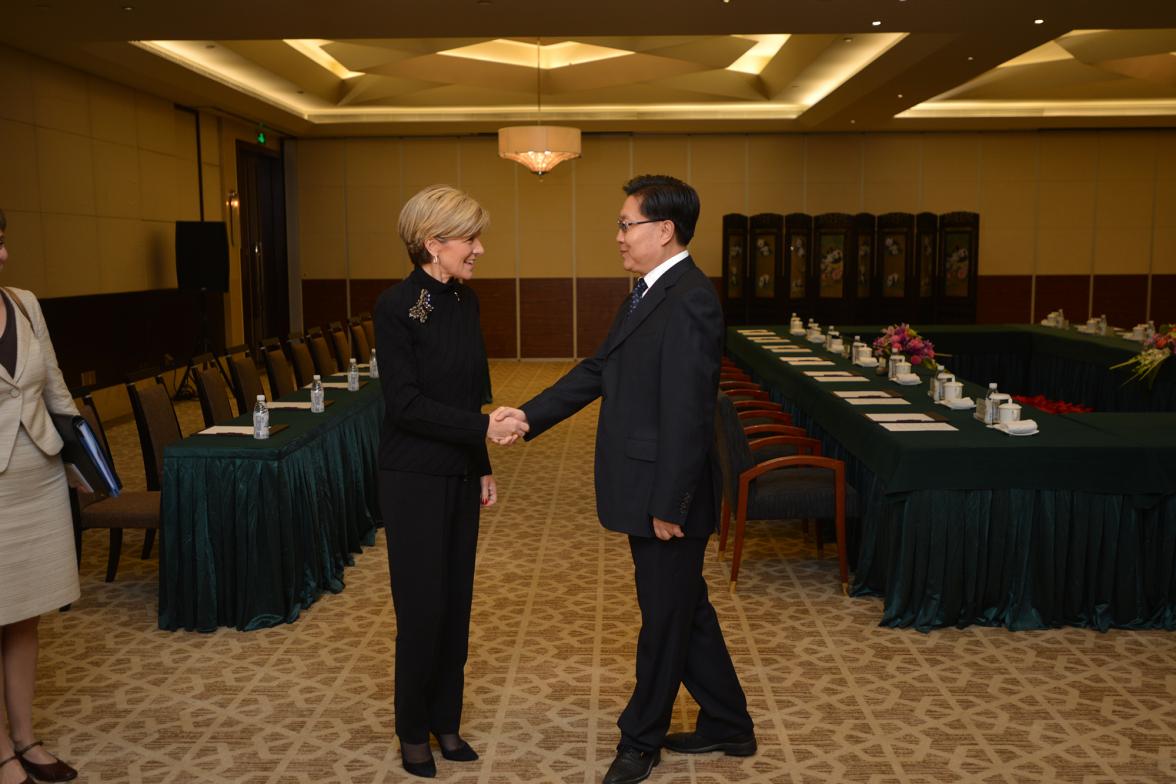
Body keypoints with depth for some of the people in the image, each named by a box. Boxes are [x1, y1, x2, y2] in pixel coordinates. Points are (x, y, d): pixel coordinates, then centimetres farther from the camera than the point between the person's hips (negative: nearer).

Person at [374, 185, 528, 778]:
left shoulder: (465, 300, 6)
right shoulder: (396, 306, -15)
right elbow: (405, 403, -20)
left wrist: (483, 466, 14)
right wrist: (483, 428, -25)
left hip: (460, 474, 7)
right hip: (414, 479, -7)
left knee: (456, 602, 13)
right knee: (422, 607, 3)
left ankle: (446, 722, 29)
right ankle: (414, 730, 23)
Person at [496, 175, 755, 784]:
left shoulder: (689, 301, -21)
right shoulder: (649, 293, 11)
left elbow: (687, 414, -24)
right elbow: (598, 369, 14)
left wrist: (669, 505, -21)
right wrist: (530, 414, 6)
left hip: (667, 495, -10)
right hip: (646, 490, 10)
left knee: (665, 619, 9)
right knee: (686, 611, 20)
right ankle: (727, 726, 37)